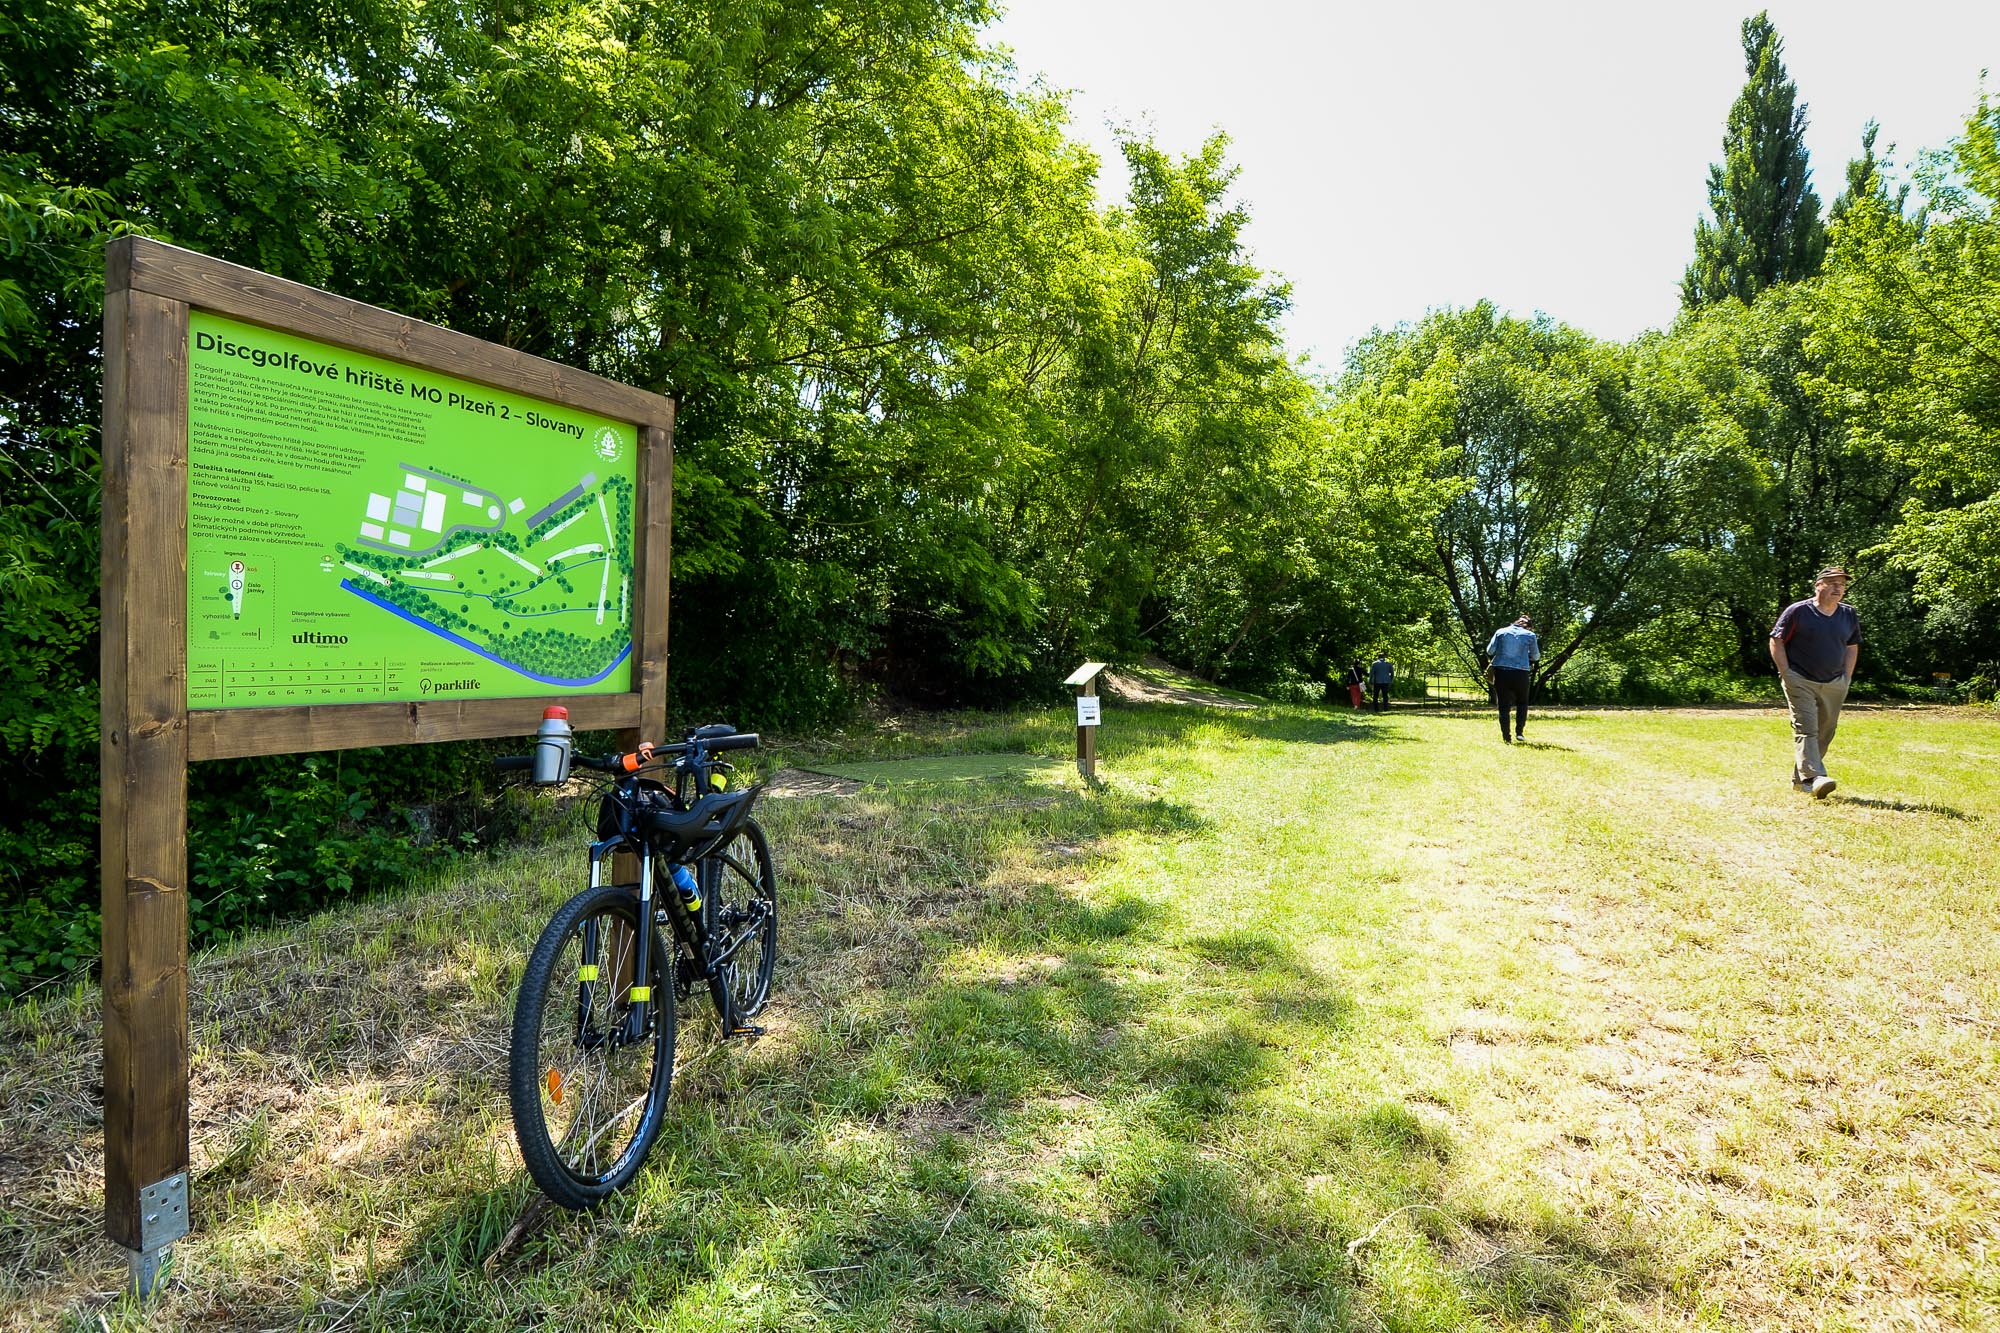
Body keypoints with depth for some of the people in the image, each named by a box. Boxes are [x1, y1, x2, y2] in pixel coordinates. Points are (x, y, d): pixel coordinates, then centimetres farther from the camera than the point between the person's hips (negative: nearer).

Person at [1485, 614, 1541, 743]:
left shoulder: (1500, 632, 7)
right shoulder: (1530, 635, 3)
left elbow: (1489, 651, 2)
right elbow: (1536, 657, 9)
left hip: (1501, 671, 1)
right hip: (1521, 673, -1)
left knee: (1503, 705, 6)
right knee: (1522, 702, 19)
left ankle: (1506, 737, 4)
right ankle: (1519, 732, 9)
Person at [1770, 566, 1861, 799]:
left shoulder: (1849, 615, 10)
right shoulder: (1798, 611, -7)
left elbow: (1852, 647, 21)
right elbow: (1776, 641, -3)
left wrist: (1847, 677, 11)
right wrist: (1786, 674, -10)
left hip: (1834, 685, 6)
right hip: (1800, 681, -5)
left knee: (1824, 733, 7)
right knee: (1806, 729, -15)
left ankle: (1799, 779, 19)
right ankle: (1814, 778, -26)